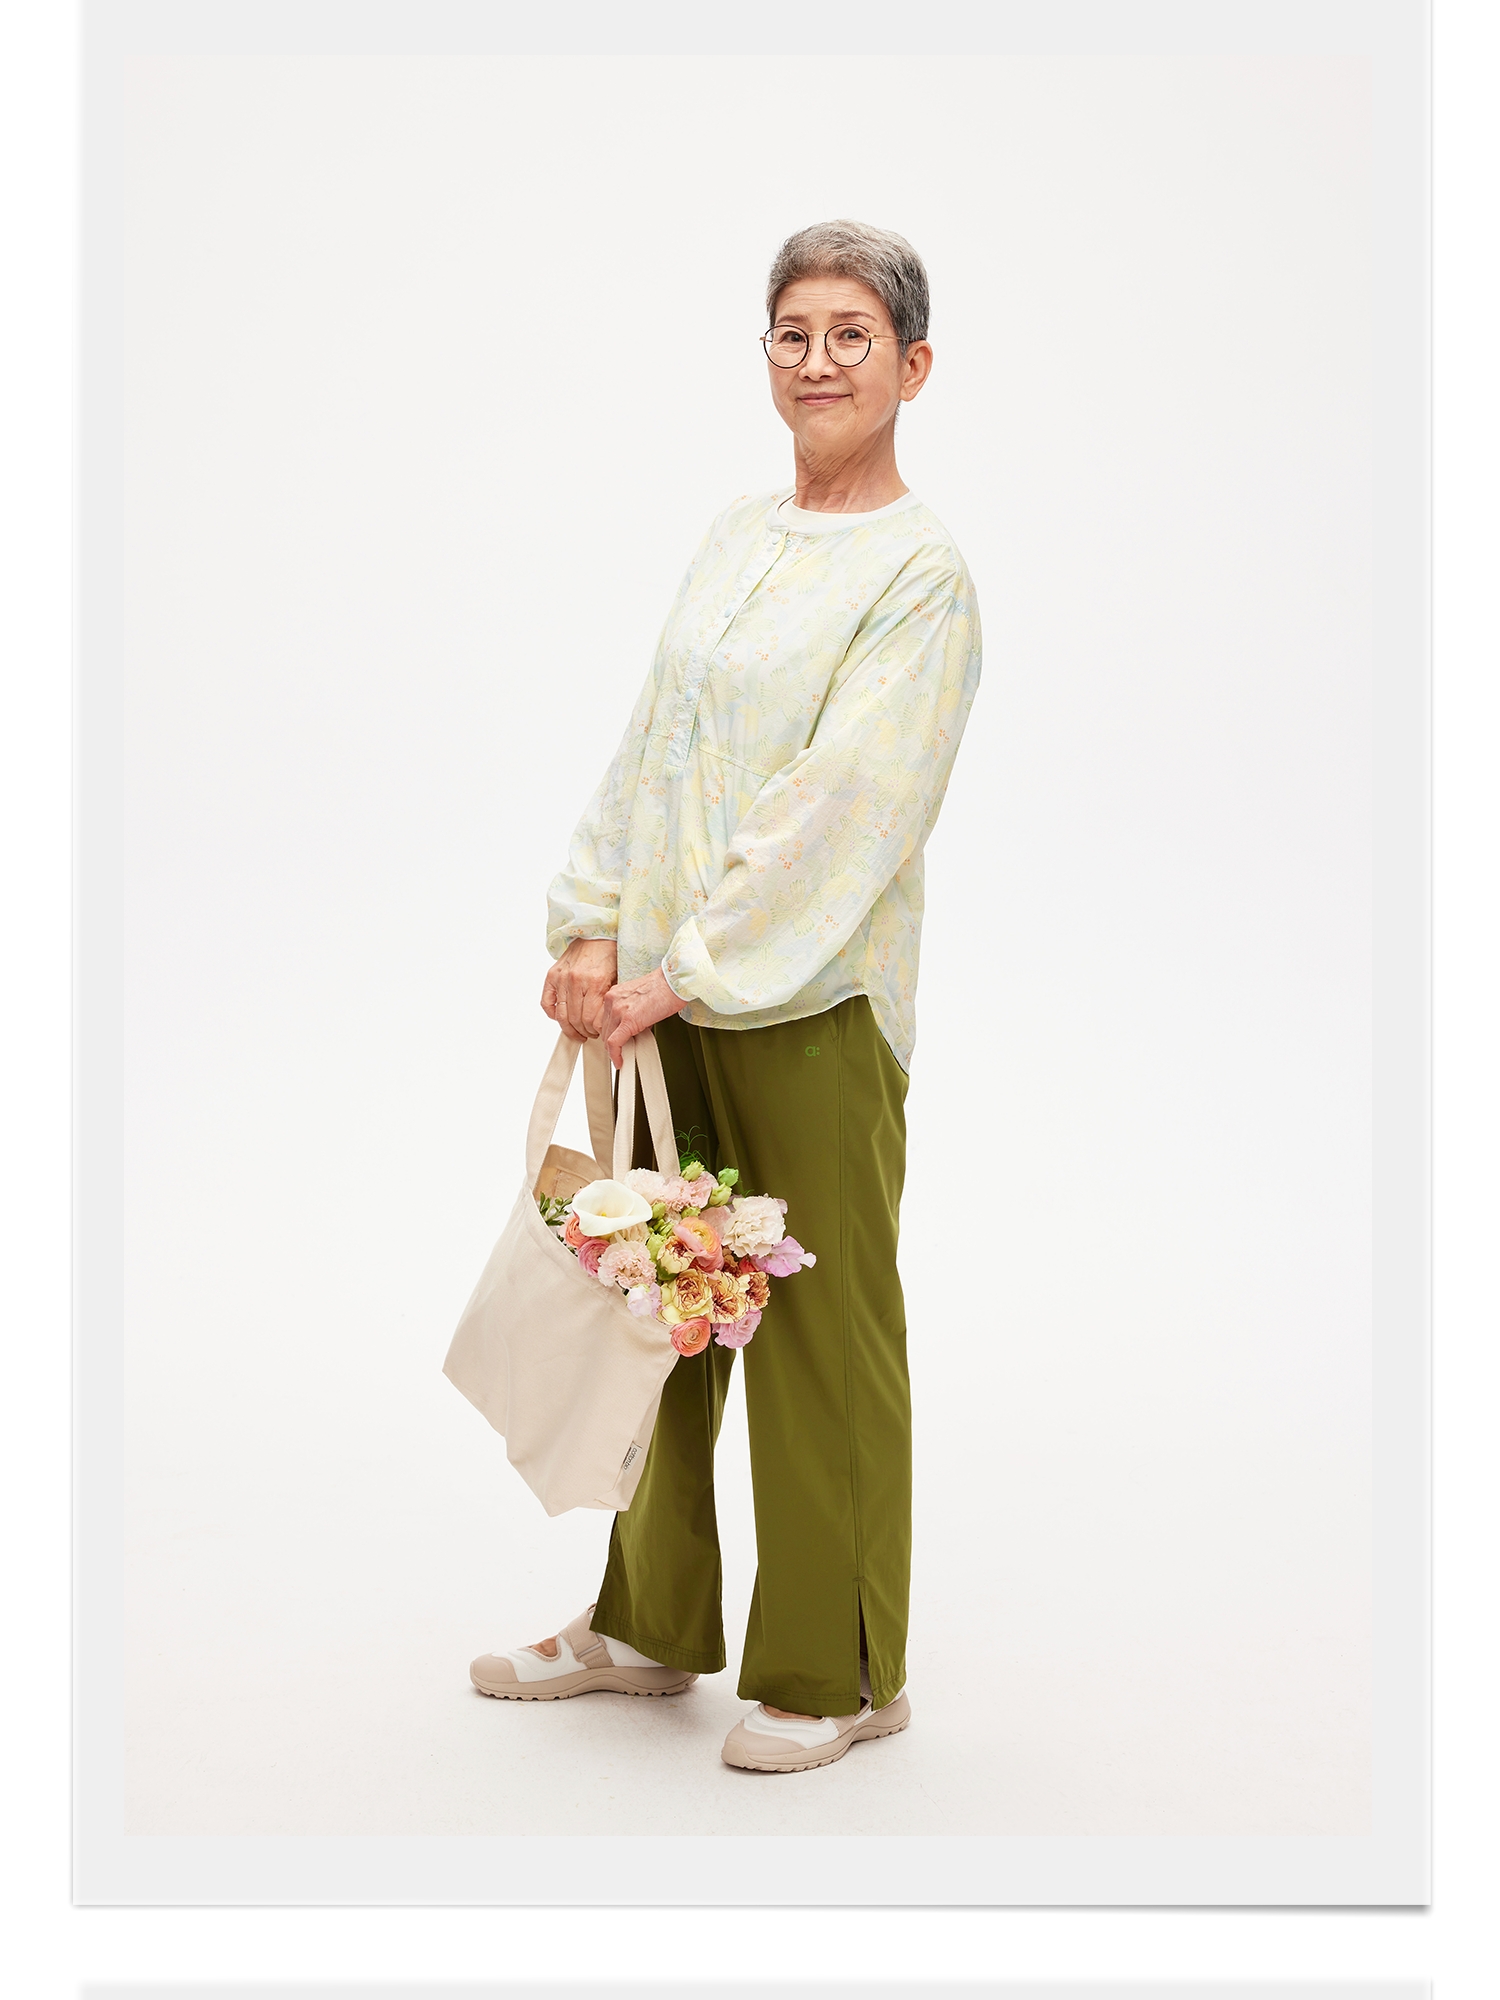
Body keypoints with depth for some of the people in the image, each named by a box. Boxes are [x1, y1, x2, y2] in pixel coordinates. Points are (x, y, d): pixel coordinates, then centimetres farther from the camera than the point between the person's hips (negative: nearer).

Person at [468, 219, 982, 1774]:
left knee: (820, 1333, 2)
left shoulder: (921, 573, -9)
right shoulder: (736, 535, 13)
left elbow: (842, 811, -16)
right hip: (669, 991, 7)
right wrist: (592, 930, 2)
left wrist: (690, 971, -17)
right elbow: (651, 744, 12)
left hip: (815, 1002, -7)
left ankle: (837, 1674, 17)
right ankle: (652, 1621, 31)